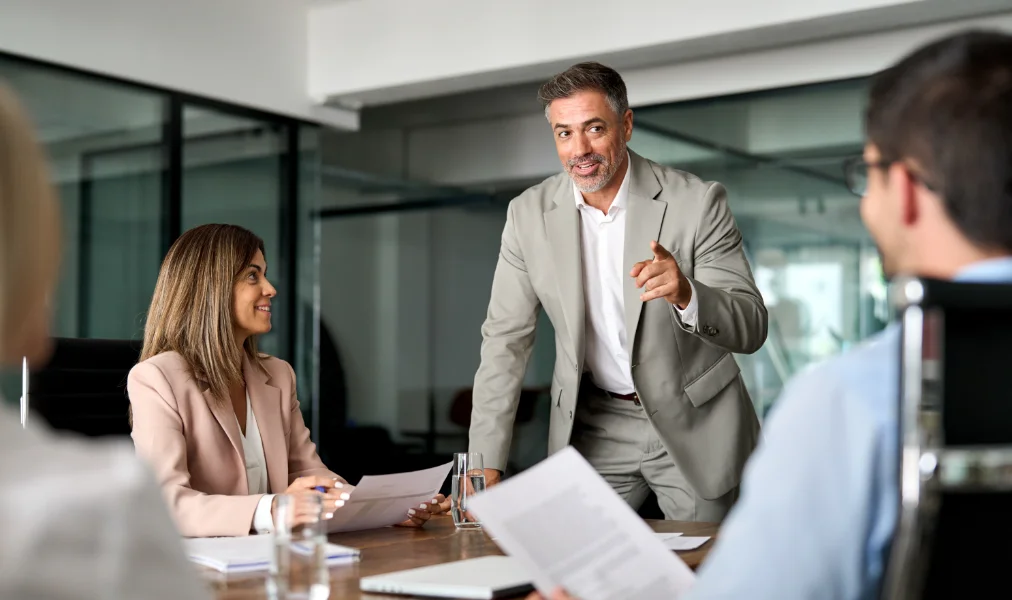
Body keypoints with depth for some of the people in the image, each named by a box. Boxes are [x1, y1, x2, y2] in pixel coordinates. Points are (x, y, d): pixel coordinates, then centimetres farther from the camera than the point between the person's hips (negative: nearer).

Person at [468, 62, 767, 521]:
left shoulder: (696, 202, -15)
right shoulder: (529, 213, -6)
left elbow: (751, 327, -15)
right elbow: (505, 340, -1)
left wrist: (685, 293, -37)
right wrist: (486, 466, -6)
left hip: (693, 424, -2)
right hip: (594, 428, 2)